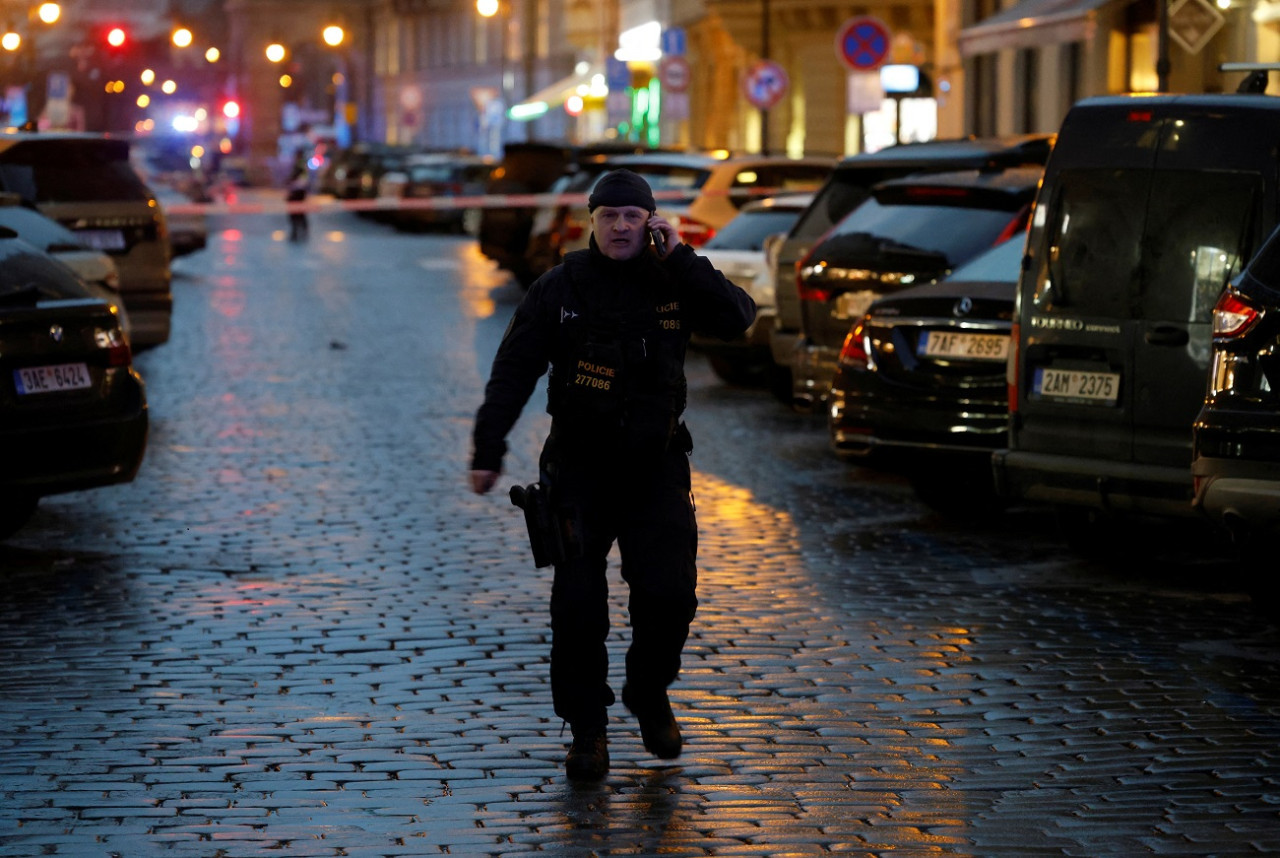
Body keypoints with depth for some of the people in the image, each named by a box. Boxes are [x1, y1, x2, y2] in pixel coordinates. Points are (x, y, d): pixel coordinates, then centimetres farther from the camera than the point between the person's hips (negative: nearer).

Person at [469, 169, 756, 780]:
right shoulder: (562, 287, -2)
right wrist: (488, 450, -7)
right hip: (580, 466, -1)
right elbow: (513, 371, -2)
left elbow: (737, 319, -15)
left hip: (656, 464, 1)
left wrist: (682, 259, -16)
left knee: (669, 593, -5)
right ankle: (586, 728, 10)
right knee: (577, 604, -3)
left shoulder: (673, 282, 1)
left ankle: (650, 695, 22)